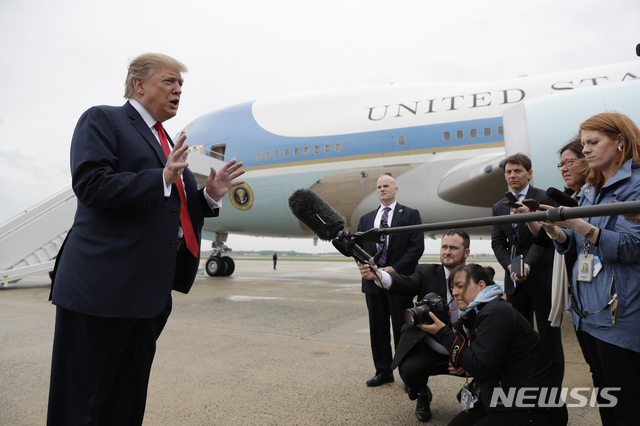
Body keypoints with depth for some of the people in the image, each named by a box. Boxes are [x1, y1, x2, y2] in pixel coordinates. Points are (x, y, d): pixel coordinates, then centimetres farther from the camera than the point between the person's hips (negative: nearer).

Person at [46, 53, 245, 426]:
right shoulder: (102, 119, 0)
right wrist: (162, 178, -23)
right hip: (102, 286, -7)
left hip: (151, 293, 8)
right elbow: (90, 184, -16)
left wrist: (210, 195, 4)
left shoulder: (166, 142, 22)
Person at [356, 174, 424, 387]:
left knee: (402, 330, 3)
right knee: (378, 329, 10)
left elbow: (417, 247, -7)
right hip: (373, 282, 4)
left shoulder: (410, 215, 2)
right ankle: (383, 371, 23)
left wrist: (395, 268, -14)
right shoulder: (366, 219, 15)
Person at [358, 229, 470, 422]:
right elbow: (407, 285, -22)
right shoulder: (427, 272, -1)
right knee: (409, 369, -28)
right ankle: (422, 396, 11)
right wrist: (377, 274, -42)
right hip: (428, 351, -1)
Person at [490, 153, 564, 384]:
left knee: (549, 338, 4)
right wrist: (510, 266, -8)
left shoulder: (545, 199, -4)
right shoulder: (499, 207, 12)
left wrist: (527, 265, -24)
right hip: (514, 280, 5)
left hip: (542, 277, -4)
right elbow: (497, 242, 7)